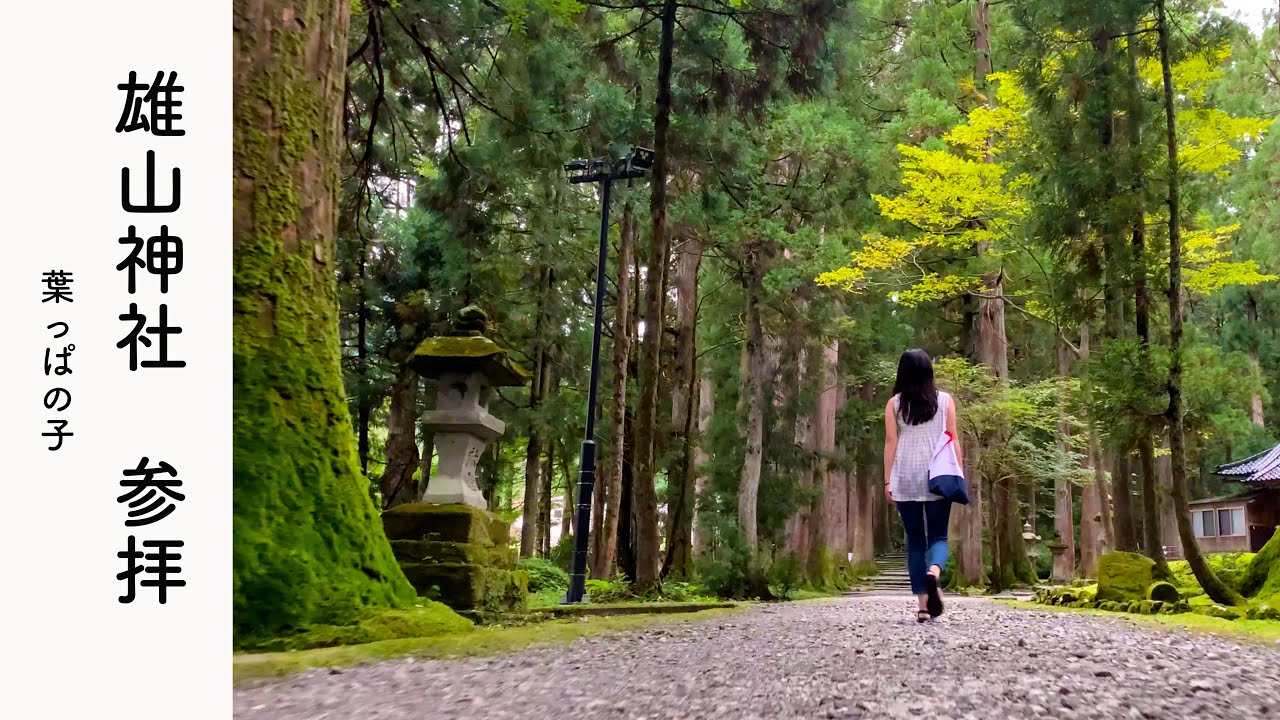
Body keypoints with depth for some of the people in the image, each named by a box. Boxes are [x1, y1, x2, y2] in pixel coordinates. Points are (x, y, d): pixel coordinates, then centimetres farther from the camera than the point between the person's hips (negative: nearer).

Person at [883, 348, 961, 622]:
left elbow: (891, 442, 0)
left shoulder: (894, 403, 3)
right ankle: (933, 573, -27)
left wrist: (887, 480, 2)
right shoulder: (945, 400, 5)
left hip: (906, 479, 0)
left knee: (915, 540, 6)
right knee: (938, 536, 6)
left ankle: (923, 604, 1)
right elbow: (952, 440, 4)